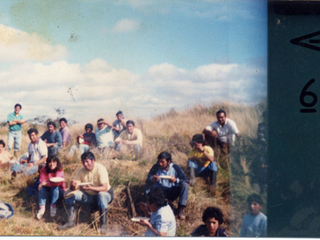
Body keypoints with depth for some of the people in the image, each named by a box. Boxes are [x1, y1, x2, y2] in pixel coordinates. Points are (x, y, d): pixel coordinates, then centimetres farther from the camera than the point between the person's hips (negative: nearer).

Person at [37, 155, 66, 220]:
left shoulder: (60, 171, -16)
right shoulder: (44, 170, -6)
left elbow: (57, 183, -29)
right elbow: (42, 182, -18)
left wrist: (45, 184, -26)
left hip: (59, 191, -3)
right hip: (48, 191, 3)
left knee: (55, 187, -33)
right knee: (42, 188, -27)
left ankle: (53, 207, -29)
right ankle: (42, 208, -34)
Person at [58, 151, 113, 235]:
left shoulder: (100, 169, -20)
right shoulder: (81, 171, -5)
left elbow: (104, 188, -27)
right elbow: (74, 188, -7)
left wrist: (90, 188, -41)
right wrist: (73, 185, -32)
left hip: (105, 194, -5)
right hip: (88, 196, 5)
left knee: (101, 195, -41)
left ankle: (103, 225, -31)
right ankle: (71, 221, -7)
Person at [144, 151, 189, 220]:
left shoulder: (175, 167, -9)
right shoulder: (155, 167, -10)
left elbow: (186, 180, -13)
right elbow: (147, 181, -11)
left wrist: (176, 180, -34)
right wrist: (152, 179, -36)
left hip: (172, 193, 1)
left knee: (185, 184, -26)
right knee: (148, 188, -29)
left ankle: (180, 209, -23)